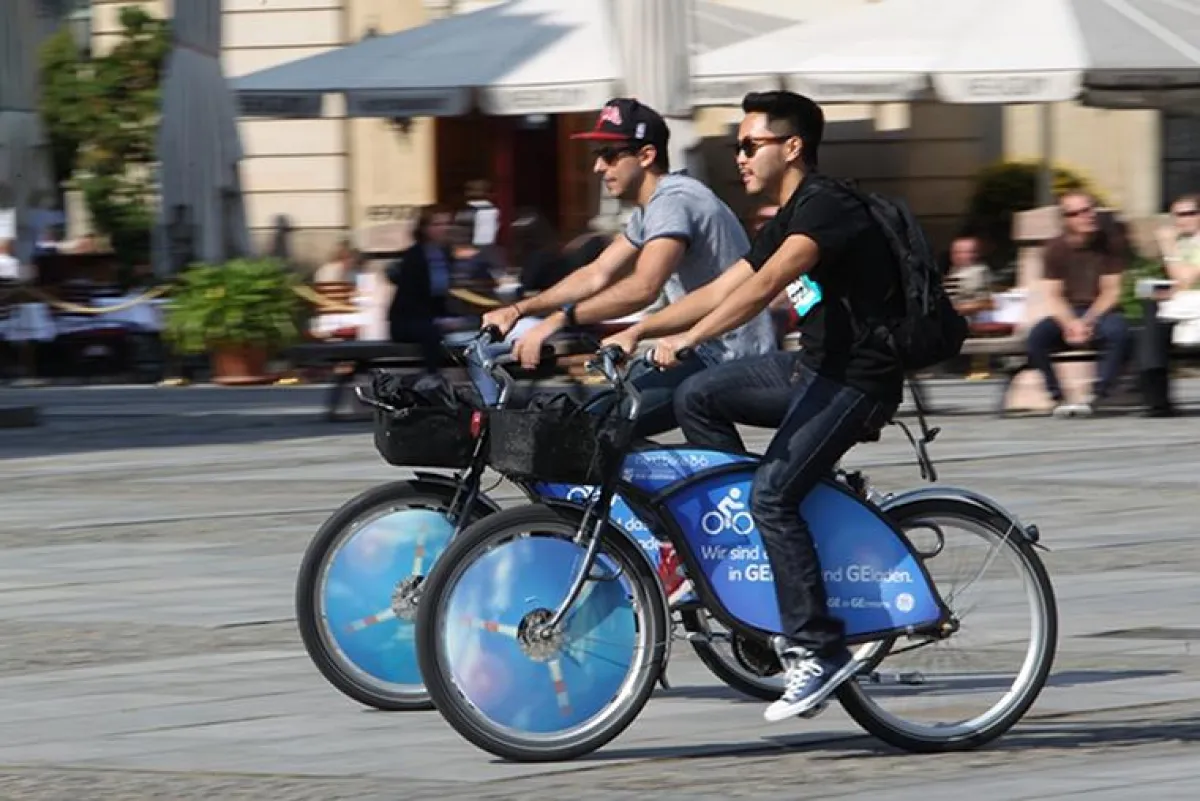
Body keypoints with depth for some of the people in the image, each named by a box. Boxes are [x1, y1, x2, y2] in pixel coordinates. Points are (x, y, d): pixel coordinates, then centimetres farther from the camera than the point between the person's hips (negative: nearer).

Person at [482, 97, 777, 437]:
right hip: (707, 351, 11)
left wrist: (558, 320, -37)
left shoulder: (674, 200, -17)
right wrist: (518, 311, 6)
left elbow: (643, 288, -31)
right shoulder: (648, 211, 17)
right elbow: (597, 276, 16)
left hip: (728, 359, -11)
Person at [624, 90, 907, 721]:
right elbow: (720, 292, 17)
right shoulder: (786, 220, 17)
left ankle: (819, 648, -17)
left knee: (773, 492, -20)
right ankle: (756, 549, 7)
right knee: (698, 397, 6)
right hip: (816, 366, 10)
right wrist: (634, 333, 10)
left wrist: (686, 339, -35)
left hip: (859, 377, -10)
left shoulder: (826, 206, -15)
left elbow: (765, 286, -29)